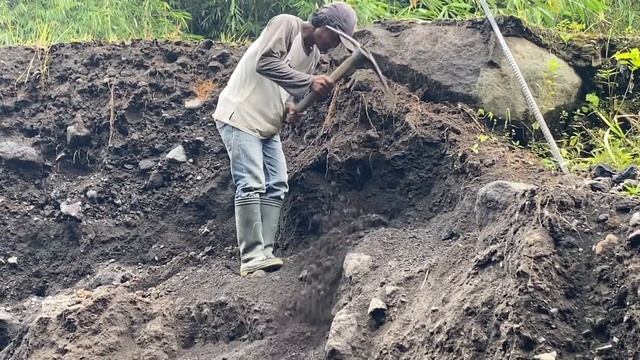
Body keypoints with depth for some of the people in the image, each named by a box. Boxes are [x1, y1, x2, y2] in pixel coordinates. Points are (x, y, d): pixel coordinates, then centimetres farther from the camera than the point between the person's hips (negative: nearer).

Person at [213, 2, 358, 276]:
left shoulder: (313, 55, 11)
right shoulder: (286, 25, -13)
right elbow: (265, 63, -27)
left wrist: (291, 110, -6)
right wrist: (310, 81, -31)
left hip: (268, 126, 9)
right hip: (240, 117, -9)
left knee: (276, 187, 2)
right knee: (251, 186, -15)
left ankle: (264, 253, 1)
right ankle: (252, 258, -17)